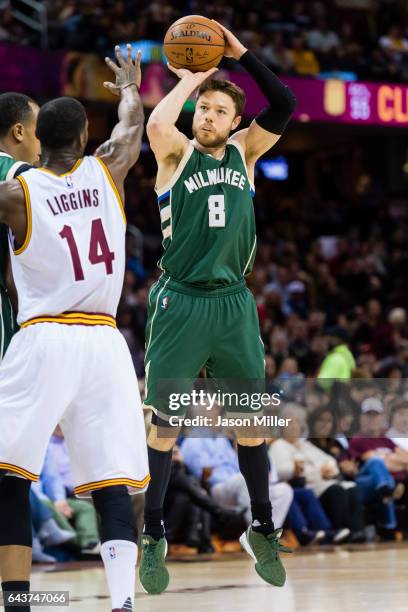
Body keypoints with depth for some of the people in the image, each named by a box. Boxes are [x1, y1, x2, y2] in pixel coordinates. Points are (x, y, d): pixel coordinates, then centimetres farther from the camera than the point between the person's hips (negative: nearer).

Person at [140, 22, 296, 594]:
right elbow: (157, 123, -23)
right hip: (180, 304, -3)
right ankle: (154, 537, 10)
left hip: (234, 304, 3)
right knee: (164, 422, 0)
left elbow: (285, 106, -2)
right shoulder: (178, 153, 0)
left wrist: (240, 53, -5)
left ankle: (262, 530, 23)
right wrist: (189, 79, -8)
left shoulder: (244, 153, 10)